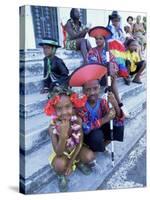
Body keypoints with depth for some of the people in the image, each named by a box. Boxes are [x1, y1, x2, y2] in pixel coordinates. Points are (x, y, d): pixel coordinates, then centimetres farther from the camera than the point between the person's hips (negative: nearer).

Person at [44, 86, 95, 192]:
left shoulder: (78, 120, -25)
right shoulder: (53, 127, -30)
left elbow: (80, 142, -14)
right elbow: (58, 153, -32)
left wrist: (71, 162, -14)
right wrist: (63, 135, -50)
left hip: (76, 149, 3)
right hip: (62, 152, -2)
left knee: (90, 156, -23)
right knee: (60, 164, -33)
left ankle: (79, 163, 13)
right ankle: (61, 176, 5)